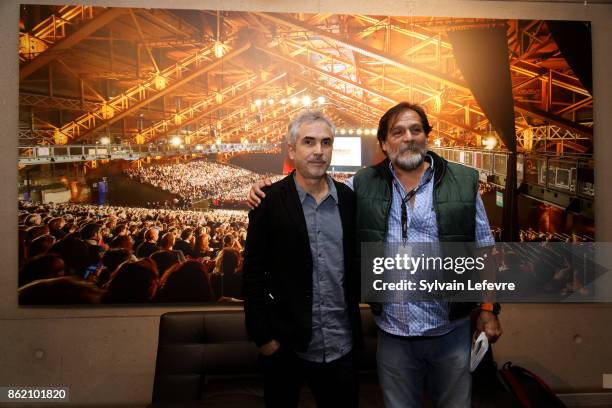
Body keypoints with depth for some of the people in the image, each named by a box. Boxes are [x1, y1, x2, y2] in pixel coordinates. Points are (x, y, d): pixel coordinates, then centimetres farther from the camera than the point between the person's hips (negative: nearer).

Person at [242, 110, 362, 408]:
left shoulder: (348, 199, 0)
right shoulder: (269, 200, -9)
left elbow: (357, 260, 9)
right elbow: (253, 273, -8)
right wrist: (262, 335, -9)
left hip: (340, 346, 3)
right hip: (285, 345, -2)